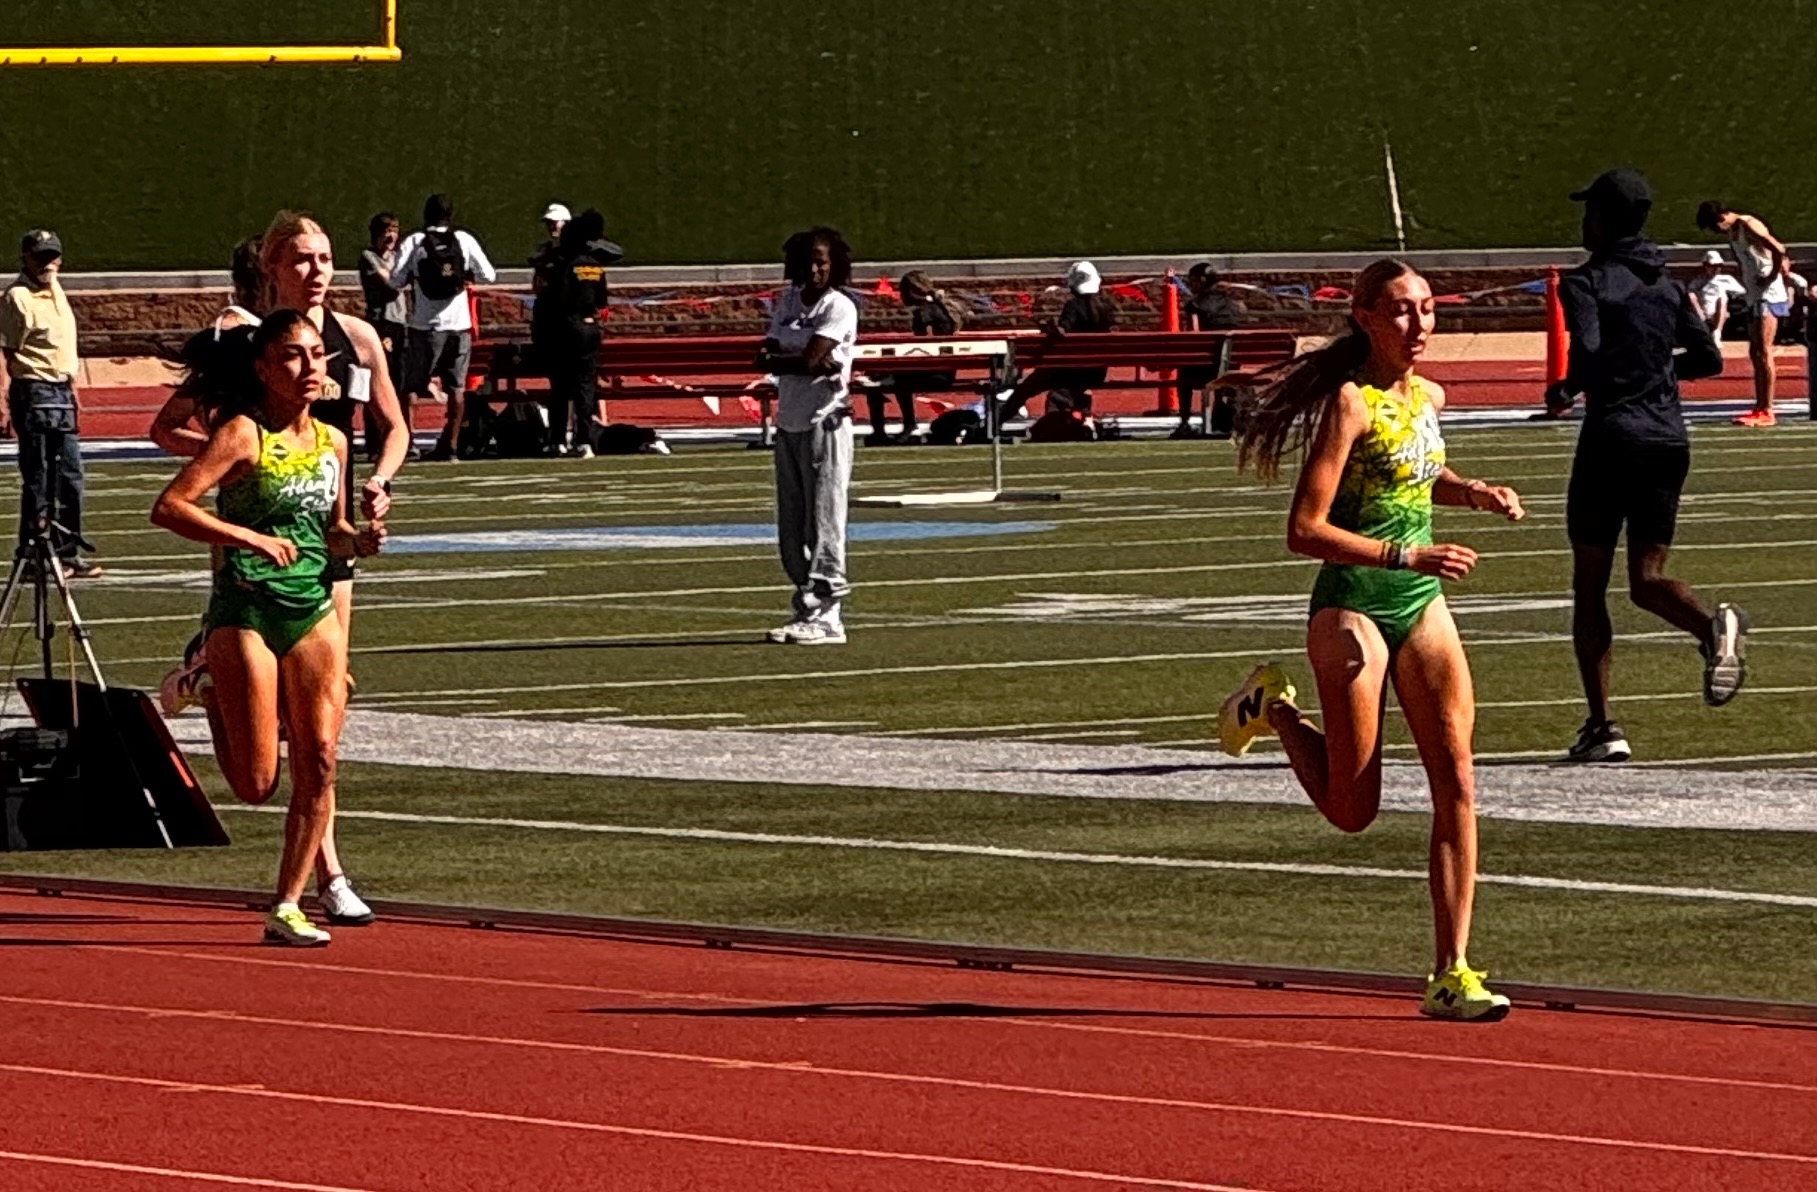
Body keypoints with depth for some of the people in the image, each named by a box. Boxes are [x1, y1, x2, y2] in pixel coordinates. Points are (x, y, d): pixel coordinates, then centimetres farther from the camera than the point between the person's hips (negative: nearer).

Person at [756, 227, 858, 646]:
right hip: (789, 423, 8)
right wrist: (815, 364, -14)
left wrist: (778, 359, -1)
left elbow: (808, 360, -17)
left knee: (823, 524, -9)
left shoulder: (839, 308, -7)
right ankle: (806, 609, 15)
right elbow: (766, 358, 1)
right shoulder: (787, 301, 13)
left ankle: (824, 616, -9)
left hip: (824, 423, -8)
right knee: (791, 530, 9)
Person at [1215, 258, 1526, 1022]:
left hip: (1422, 608, 6)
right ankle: (1273, 707, 30)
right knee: (1353, 811, 2)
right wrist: (1403, 557, -24)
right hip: (1351, 607, -6)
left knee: (1457, 786, -5)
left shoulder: (1428, 398, 8)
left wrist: (1471, 494, 11)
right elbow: (1304, 530, -18)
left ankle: (1451, 974, -3)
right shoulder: (1351, 402, -14)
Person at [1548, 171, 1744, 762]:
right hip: (1669, 441, 5)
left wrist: (1567, 387, -1)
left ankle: (1602, 725, 3)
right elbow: (1708, 358, 12)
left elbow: (1588, 353, -21)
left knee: (1589, 585, 6)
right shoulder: (1667, 285, 12)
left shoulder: (1586, 283, -7)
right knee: (1648, 577, 9)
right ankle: (1714, 626, -25)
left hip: (1612, 437, -5)